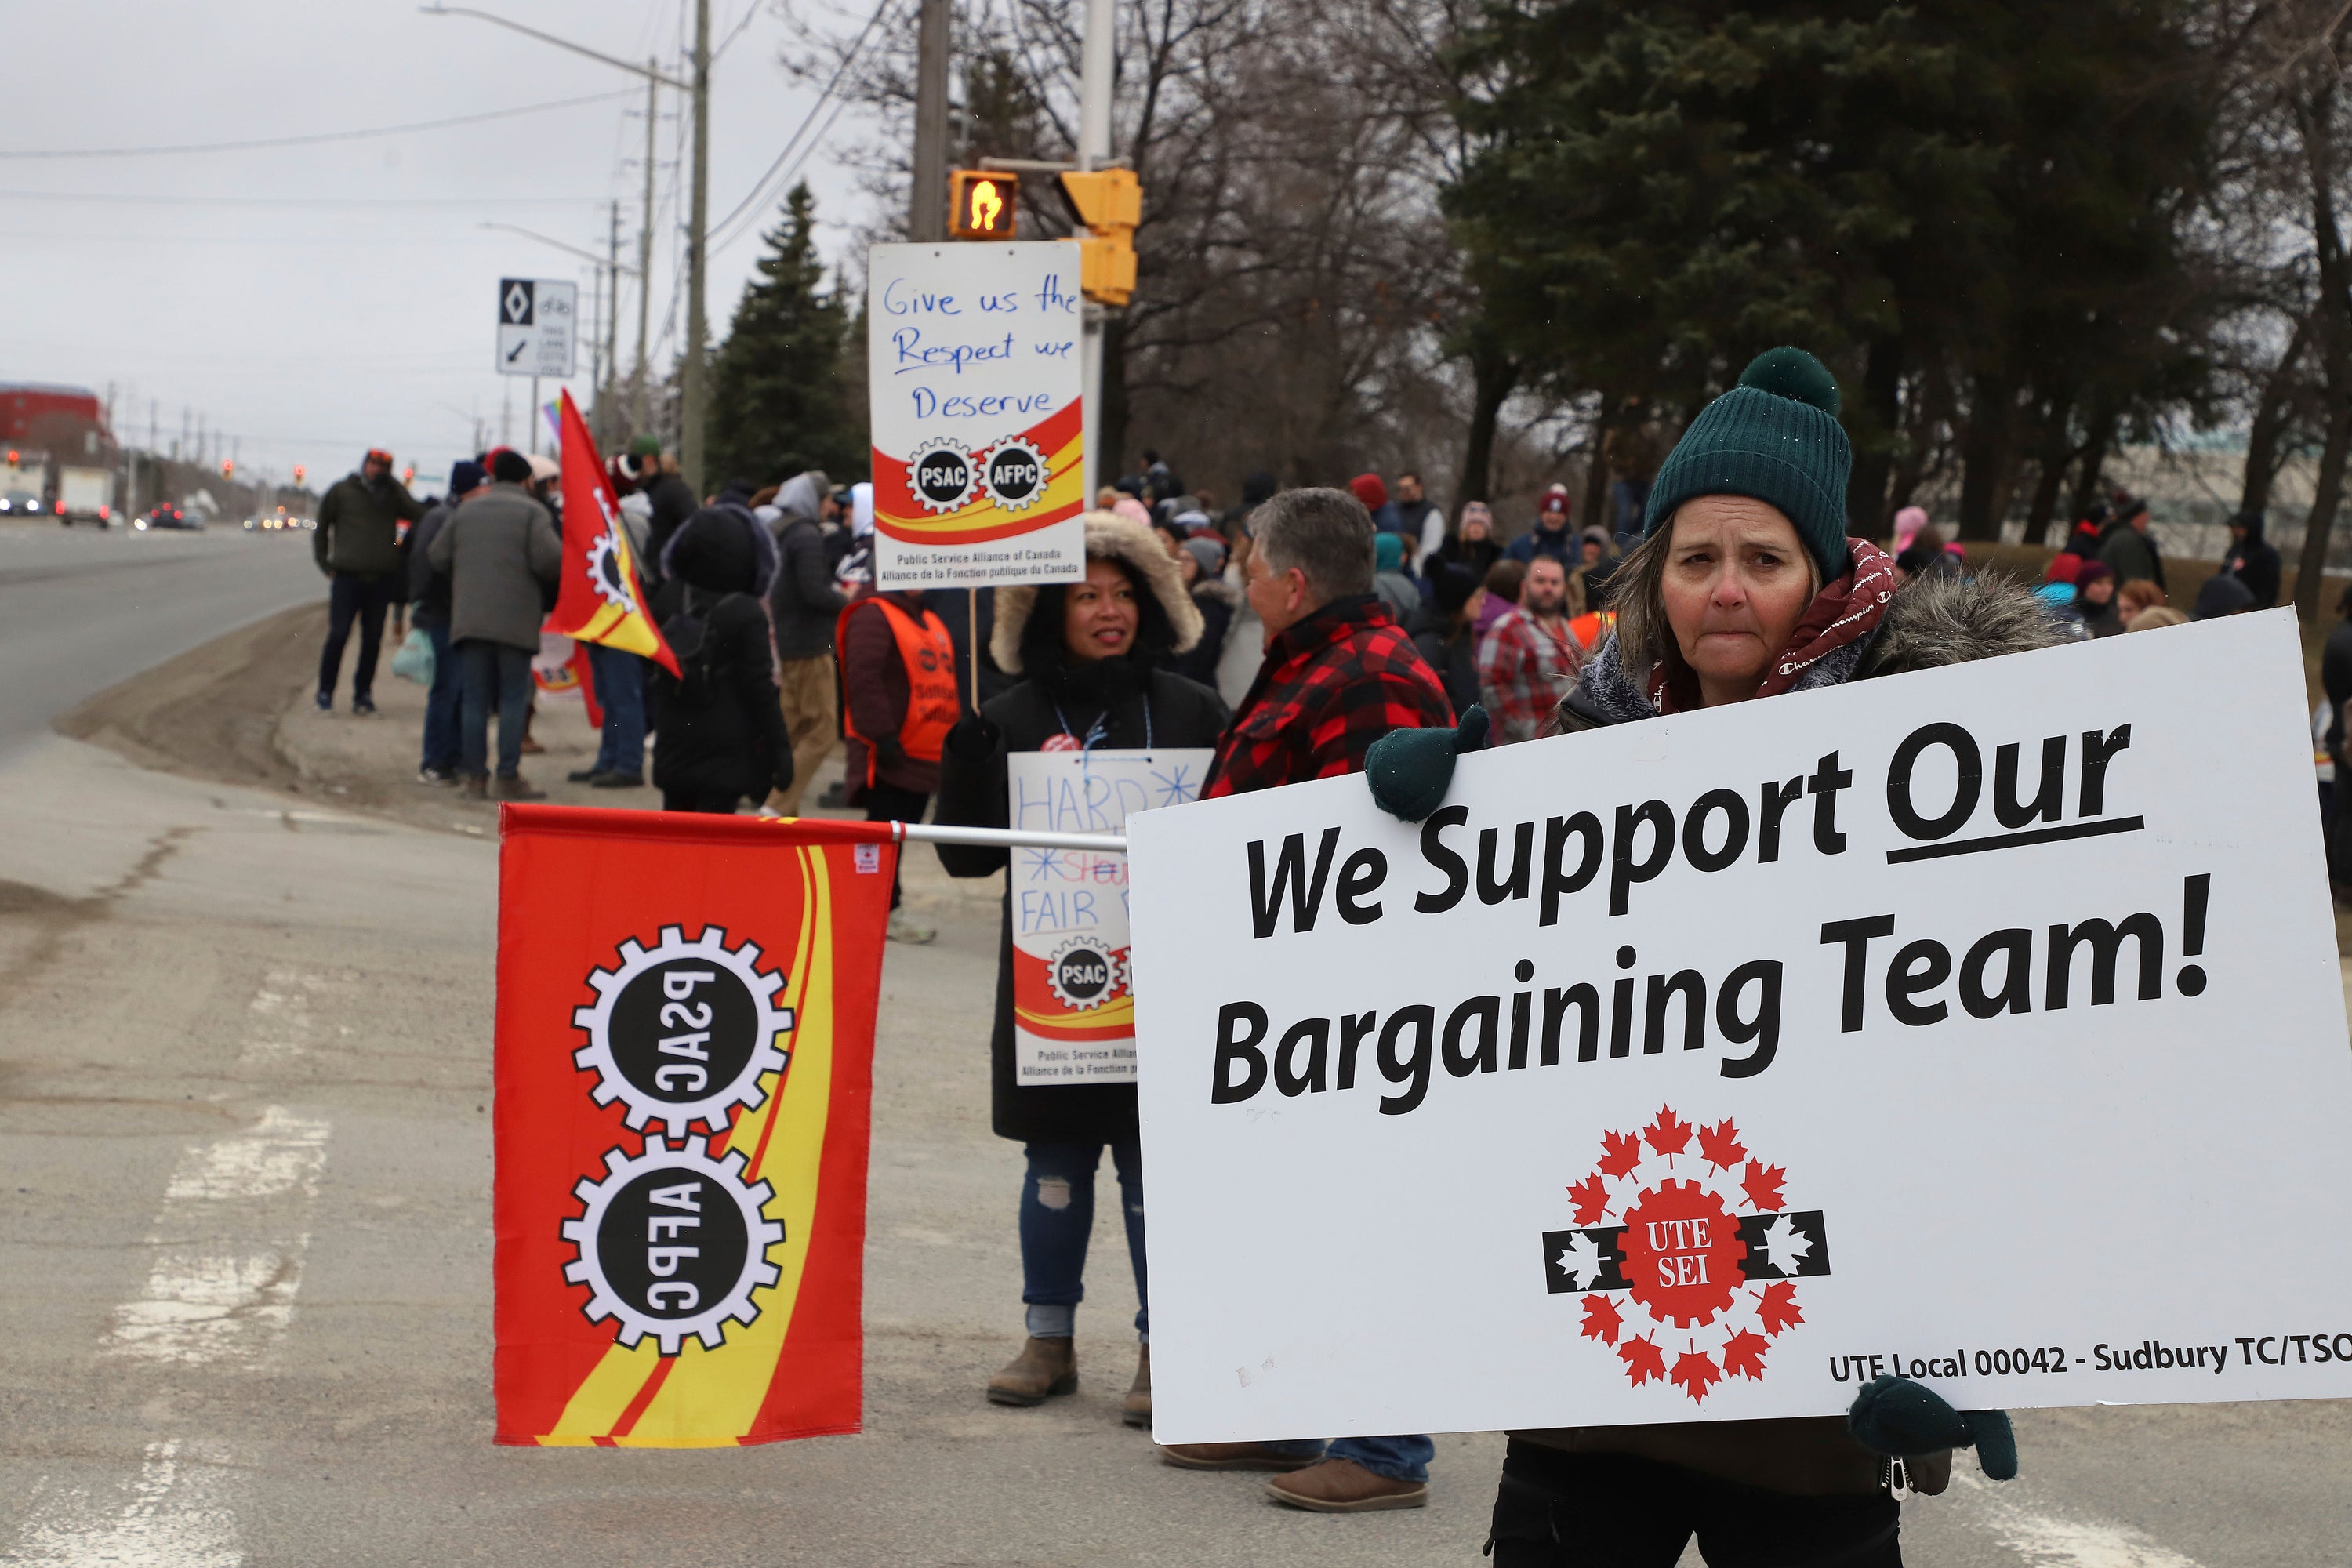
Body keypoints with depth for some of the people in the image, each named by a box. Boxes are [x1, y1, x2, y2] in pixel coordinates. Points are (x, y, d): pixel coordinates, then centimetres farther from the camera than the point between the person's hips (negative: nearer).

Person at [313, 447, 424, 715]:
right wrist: (326, 564, 5)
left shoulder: (393, 495, 10)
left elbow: (418, 514, -7)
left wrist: (393, 486, -9)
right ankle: (325, 693, 1)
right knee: (338, 635, -7)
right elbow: (322, 527, 13)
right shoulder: (341, 491, 5)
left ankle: (363, 693, 15)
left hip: (381, 580, 2)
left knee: (373, 640, 5)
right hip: (347, 577, -2)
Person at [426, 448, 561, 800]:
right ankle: (509, 777, -3)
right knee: (513, 699, 1)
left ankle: (475, 776, 5)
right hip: (515, 622, -4)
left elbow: (437, 557, 10)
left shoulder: (465, 511, 11)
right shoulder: (532, 512, -3)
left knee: (474, 698, 6)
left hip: (469, 620, 4)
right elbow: (550, 560, -15)